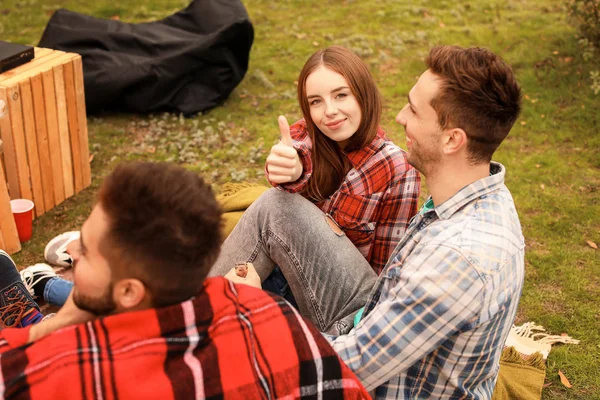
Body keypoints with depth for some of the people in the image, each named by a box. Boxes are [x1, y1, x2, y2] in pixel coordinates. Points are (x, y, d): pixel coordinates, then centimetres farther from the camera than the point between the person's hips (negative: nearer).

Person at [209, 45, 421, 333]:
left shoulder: (397, 171, -12)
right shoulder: (304, 135, -1)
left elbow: (388, 271, -4)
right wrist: (293, 170, -48)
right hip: (292, 277, 5)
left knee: (277, 205, -24)